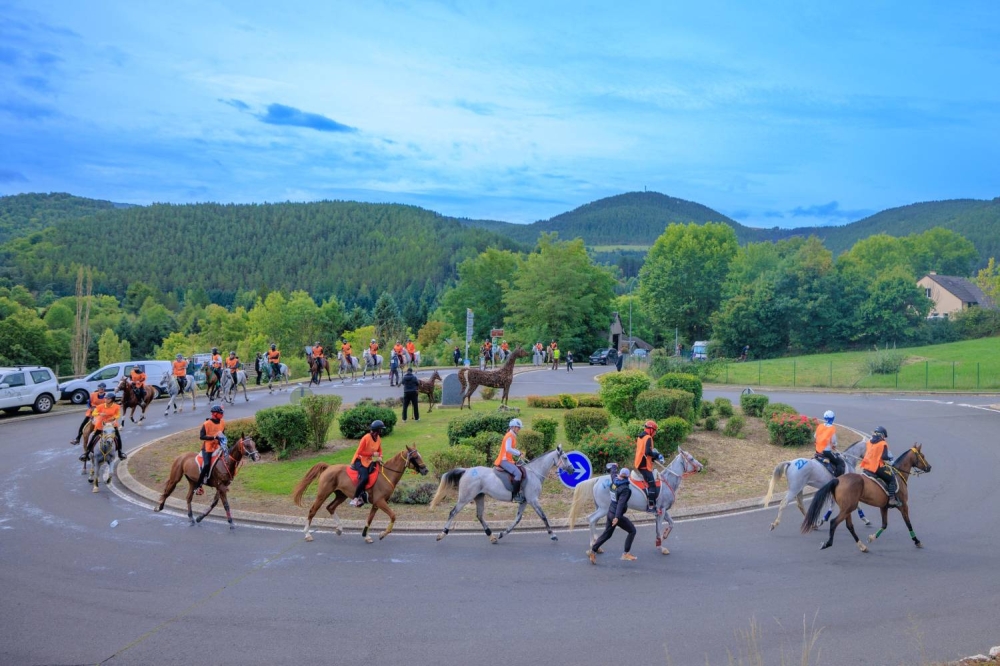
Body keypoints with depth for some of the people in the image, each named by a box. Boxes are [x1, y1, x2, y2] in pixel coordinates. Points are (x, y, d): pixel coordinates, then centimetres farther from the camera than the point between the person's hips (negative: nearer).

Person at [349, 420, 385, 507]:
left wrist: (380, 457, -9)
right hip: (360, 460, -8)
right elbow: (359, 452, -19)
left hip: (369, 461, 8)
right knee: (364, 478, -30)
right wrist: (372, 454, -22)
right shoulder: (366, 438, -19)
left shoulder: (378, 439, 2)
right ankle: (355, 498, -18)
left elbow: (379, 450, 13)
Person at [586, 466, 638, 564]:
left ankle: (592, 551, 19)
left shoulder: (614, 481, 0)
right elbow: (621, 503, -32)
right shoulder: (625, 489, -21)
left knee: (607, 533, 19)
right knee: (632, 530, 9)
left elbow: (613, 475, 24)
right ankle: (626, 554, 11)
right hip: (617, 514, -8)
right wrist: (617, 517, -40)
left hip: (610, 511, 8)